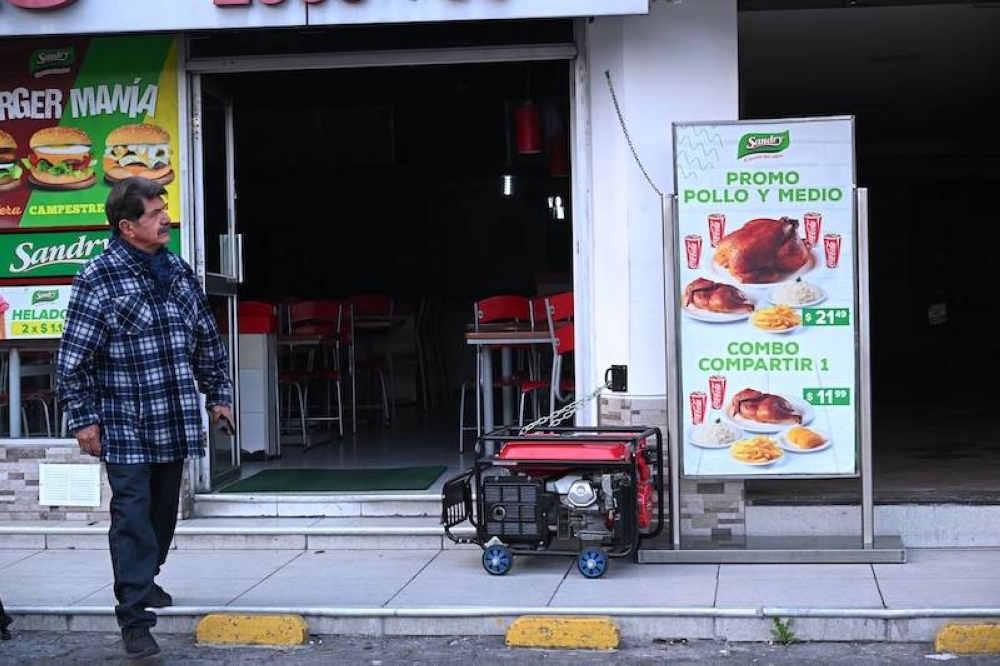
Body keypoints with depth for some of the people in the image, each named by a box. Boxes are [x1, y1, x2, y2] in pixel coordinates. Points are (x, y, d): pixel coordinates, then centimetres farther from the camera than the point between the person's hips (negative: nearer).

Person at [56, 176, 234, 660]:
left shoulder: (178, 271, 10)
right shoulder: (97, 279, -10)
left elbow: (208, 340, 19)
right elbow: (72, 358, -9)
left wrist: (218, 394, 17)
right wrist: (83, 419, -10)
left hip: (175, 425, 6)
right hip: (126, 429, -6)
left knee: (164, 511, 16)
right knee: (132, 517, -7)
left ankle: (142, 581, 36)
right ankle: (135, 617, -5)